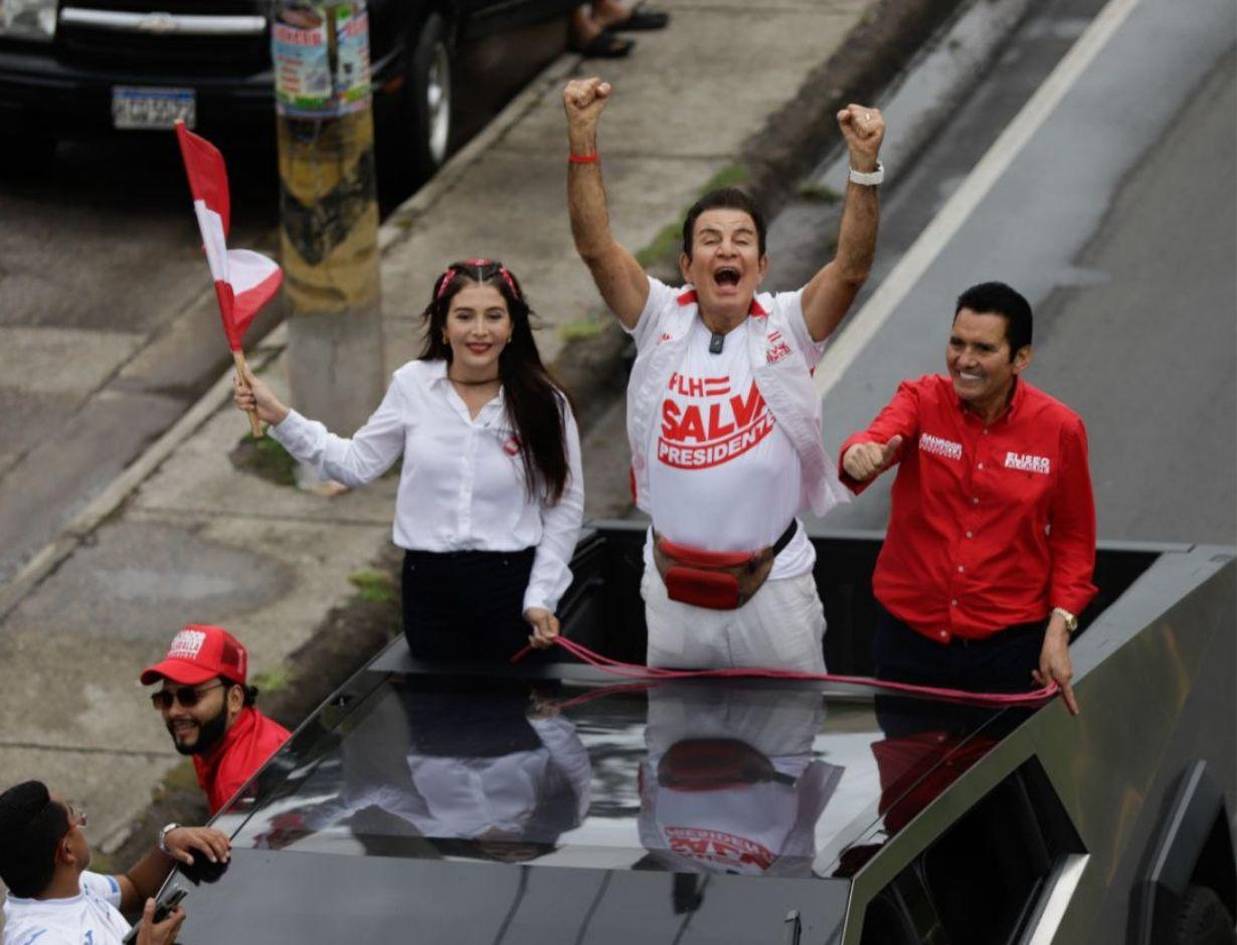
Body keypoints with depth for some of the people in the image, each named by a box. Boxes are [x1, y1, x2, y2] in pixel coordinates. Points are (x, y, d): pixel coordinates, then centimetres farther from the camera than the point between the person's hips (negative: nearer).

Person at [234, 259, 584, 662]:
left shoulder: (543, 403, -5)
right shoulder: (413, 385, 0)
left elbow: (564, 507, 0)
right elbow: (358, 463, 5)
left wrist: (541, 598, -4)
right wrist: (279, 417, -2)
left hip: (510, 585, -2)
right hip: (429, 584, 2)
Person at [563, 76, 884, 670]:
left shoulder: (787, 327, -6)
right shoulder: (661, 321, -3)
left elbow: (853, 268, -20)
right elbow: (594, 247, -13)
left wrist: (863, 163, -32)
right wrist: (582, 136, -23)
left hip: (773, 581, -2)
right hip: (673, 582, 2)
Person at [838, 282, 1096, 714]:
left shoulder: (1059, 429, -4)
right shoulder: (921, 399, -4)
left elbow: (1073, 536, 5)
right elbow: (879, 439, -25)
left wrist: (1059, 628, -4)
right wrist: (860, 456, -49)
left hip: (1008, 645, -1)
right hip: (908, 635, 1)